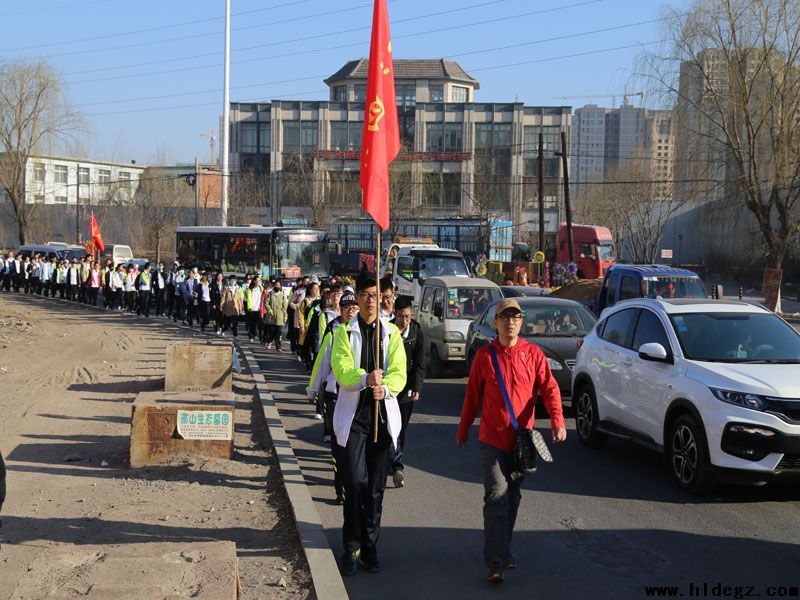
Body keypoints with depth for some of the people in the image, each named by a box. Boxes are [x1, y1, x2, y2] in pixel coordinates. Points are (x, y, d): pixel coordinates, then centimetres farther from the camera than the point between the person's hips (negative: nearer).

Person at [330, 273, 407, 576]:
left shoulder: (392, 334, 7)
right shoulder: (344, 332, 3)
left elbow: (399, 372, -3)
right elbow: (342, 370, -10)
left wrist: (385, 388, -24)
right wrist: (366, 378, -30)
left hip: (383, 414, 2)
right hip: (353, 414, -2)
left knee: (376, 486, 7)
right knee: (355, 483, -9)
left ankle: (369, 547, 18)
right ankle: (352, 547, 3)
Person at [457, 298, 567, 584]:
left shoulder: (533, 354, -1)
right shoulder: (484, 356, -1)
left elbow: (549, 388, -8)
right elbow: (472, 396, 7)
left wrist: (557, 420, -24)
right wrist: (463, 430, 13)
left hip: (522, 438, 2)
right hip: (492, 438, -2)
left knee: (513, 496, 14)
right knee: (497, 496, -10)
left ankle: (502, 548, 32)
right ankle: (497, 562, -11)